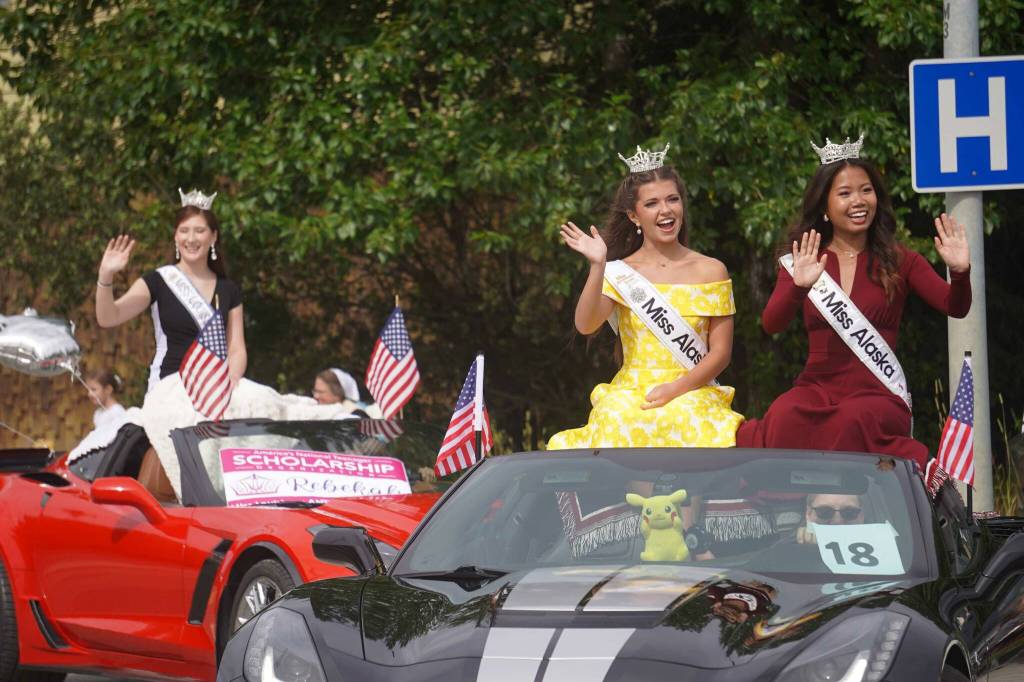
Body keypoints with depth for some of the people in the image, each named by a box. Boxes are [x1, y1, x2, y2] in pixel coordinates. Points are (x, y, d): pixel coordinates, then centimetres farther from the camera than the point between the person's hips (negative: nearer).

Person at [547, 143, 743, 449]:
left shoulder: (710, 271, 9)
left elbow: (721, 352, 6)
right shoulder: (618, 273, 8)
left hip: (692, 393, 0)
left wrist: (675, 390, -10)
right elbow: (586, 325, -9)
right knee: (617, 419, -35)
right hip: (630, 394, 0)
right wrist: (598, 266, -22)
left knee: (683, 420, -36)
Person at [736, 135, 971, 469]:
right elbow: (771, 324, -5)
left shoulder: (898, 261, 9)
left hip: (878, 394, -1)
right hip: (818, 387, 1)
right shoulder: (803, 263, 11)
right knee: (784, 416, -35)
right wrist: (798, 287, -27)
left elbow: (955, 308, -3)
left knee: (854, 420, -37)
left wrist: (959, 273, -26)